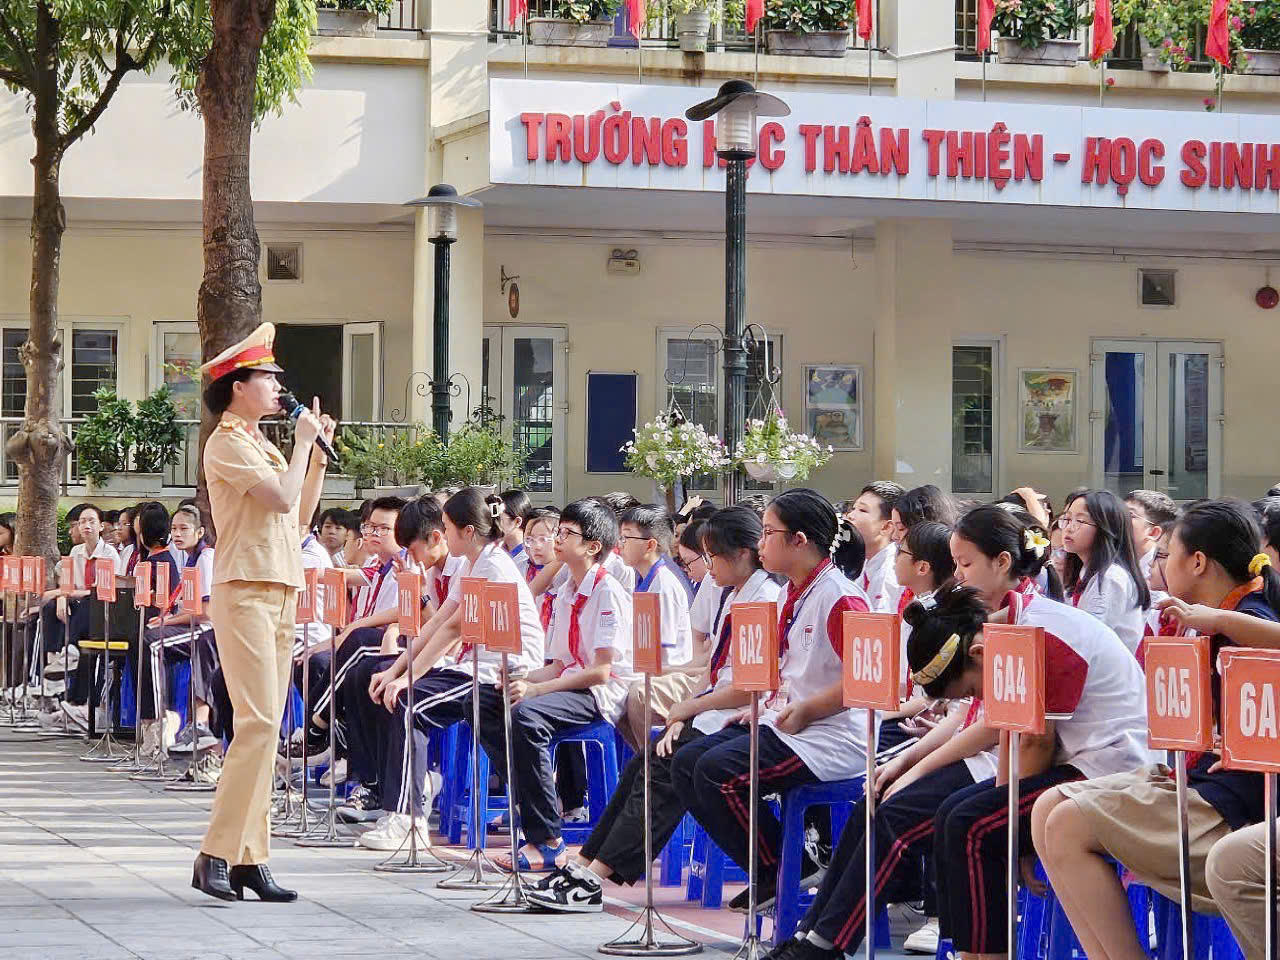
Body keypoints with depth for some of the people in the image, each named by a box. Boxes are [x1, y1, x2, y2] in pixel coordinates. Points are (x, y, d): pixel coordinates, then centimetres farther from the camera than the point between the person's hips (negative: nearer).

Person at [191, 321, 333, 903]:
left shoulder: (259, 445, 20)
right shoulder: (228, 442, -7)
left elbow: (300, 513, 21)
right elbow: (282, 497, -18)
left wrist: (318, 455, 14)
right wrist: (303, 442, -5)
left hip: (279, 594, 9)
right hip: (246, 592, -9)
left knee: (264, 725, 5)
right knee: (259, 721, -17)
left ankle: (249, 856, 4)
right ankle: (217, 854, -17)